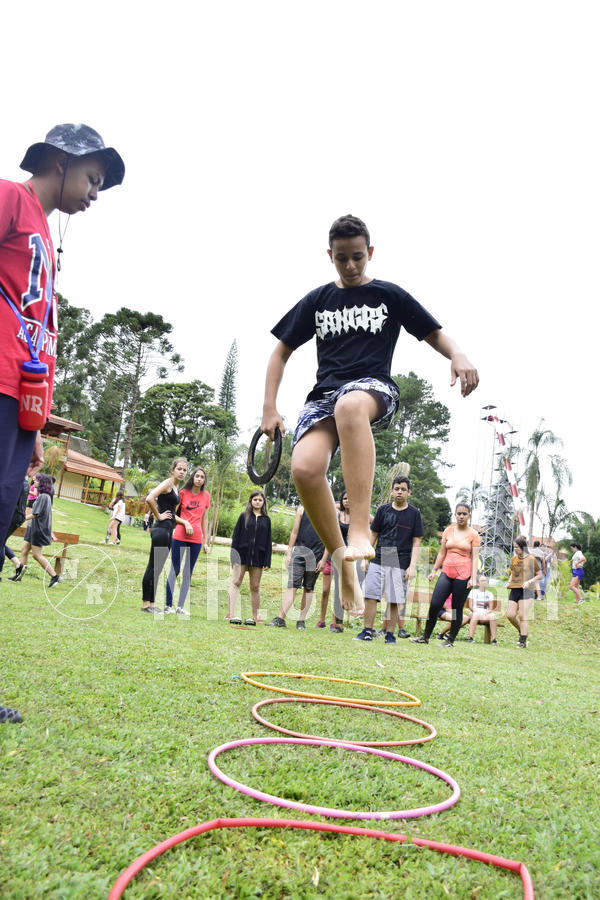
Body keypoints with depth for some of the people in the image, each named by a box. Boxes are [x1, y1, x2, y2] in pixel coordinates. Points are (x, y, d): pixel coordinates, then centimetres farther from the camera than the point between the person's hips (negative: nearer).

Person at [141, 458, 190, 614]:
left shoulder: (177, 488, 18)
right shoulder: (167, 483, -9)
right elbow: (150, 498, -25)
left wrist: (185, 522, 7)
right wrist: (158, 516, -15)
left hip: (169, 531, 9)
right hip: (161, 529, -9)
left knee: (157, 568, 12)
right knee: (153, 567, -4)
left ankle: (152, 602, 18)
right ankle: (145, 603, 3)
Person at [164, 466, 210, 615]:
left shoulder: (206, 495, 8)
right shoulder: (183, 493, 0)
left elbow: (204, 519, 12)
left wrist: (205, 541, 11)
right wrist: (185, 522, -11)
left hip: (196, 538, 3)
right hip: (180, 536, -3)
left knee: (188, 573, 7)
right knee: (175, 571, -1)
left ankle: (181, 606, 14)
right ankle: (168, 605, 7)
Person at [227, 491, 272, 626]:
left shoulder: (266, 520, 11)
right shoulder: (244, 516, 6)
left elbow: (268, 541, 10)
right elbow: (236, 535, 3)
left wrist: (267, 560, 2)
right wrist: (234, 554, -6)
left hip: (258, 556, 2)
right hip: (242, 554, -1)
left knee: (255, 587, 6)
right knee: (236, 582, -8)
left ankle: (254, 617, 11)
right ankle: (231, 614, -13)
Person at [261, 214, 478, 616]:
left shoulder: (390, 295, 14)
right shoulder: (317, 300, 19)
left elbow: (434, 333, 15)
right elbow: (282, 351, 20)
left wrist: (457, 355, -9)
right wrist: (270, 408, 8)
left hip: (375, 387, -2)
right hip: (325, 392, 3)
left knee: (349, 405, -43)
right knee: (305, 467, -29)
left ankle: (360, 530, -45)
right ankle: (343, 562, -11)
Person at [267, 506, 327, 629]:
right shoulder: (302, 510, 10)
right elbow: (294, 532, 9)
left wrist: (324, 560, -3)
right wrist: (289, 553, 3)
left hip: (317, 555, 0)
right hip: (299, 551, 0)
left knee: (309, 588, 6)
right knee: (292, 585, -8)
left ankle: (301, 621, 12)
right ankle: (280, 618, -9)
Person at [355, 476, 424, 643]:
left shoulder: (414, 513, 4)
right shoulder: (383, 510, 9)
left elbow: (416, 542, 2)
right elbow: (373, 535, 14)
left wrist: (412, 566, -6)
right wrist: (365, 558, 10)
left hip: (400, 564, -2)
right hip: (378, 561, 2)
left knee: (395, 601, 0)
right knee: (370, 596, -2)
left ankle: (390, 634, 12)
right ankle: (368, 631, 8)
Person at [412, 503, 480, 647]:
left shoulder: (473, 534, 1)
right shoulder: (448, 531, 11)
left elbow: (475, 557, -3)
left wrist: (473, 578, -11)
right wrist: (434, 571, 11)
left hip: (463, 574, -3)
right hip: (447, 572, 3)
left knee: (457, 608, 2)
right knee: (434, 604, -6)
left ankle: (451, 640, 15)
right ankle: (426, 636, 6)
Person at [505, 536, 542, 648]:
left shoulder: (531, 559, -3)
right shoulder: (514, 559, 13)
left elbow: (539, 575, 2)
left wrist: (529, 582, -12)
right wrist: (509, 582, 8)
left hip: (526, 590, -5)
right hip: (514, 589, 5)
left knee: (523, 616, -8)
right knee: (510, 615, -2)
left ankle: (523, 641, 0)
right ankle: (522, 631, 23)